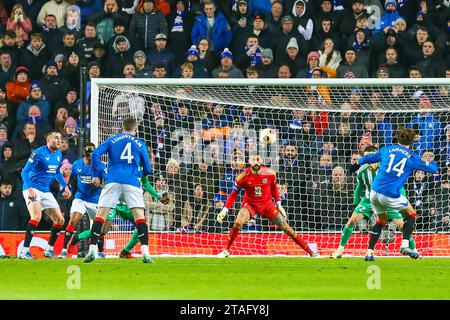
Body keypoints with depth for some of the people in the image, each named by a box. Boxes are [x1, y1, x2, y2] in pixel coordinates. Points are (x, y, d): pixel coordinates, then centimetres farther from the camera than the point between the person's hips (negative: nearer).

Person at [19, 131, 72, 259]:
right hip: (33, 189, -8)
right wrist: (30, 189, -26)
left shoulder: (59, 154, 9)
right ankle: (25, 251, -25)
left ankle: (49, 249, 20)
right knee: (36, 216, -28)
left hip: (46, 191, 8)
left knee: (59, 220, 5)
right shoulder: (38, 153, -14)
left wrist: (65, 186, 16)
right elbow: (25, 172, -15)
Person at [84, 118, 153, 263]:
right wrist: (141, 173, 40)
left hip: (113, 180, 0)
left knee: (100, 215, 1)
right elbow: (148, 169, 18)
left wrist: (95, 175, 6)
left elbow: (96, 154, 1)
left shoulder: (112, 140, 14)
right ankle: (145, 253, -12)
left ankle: (92, 250, -9)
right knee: (139, 216, -1)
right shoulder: (140, 144, 14)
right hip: (132, 182, 0)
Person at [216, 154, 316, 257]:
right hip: (250, 204, -1)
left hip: (267, 204, 1)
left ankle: (310, 252, 4)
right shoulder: (243, 177, -17)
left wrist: (279, 205, 9)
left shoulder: (270, 174, -13)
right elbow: (233, 194, -8)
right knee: (237, 223, -27)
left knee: (285, 227, -2)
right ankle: (226, 251, -12)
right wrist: (225, 210, -15)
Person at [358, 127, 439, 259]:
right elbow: (433, 169, 15)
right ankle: (405, 245, 1)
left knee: (381, 220, 25)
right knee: (411, 214, 19)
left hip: (375, 192, 4)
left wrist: (358, 163, 45)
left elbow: (369, 158, 25)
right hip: (391, 196, -4)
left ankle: (369, 252, 17)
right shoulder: (412, 158, 4)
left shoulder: (387, 150, 12)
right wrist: (432, 163, 39)